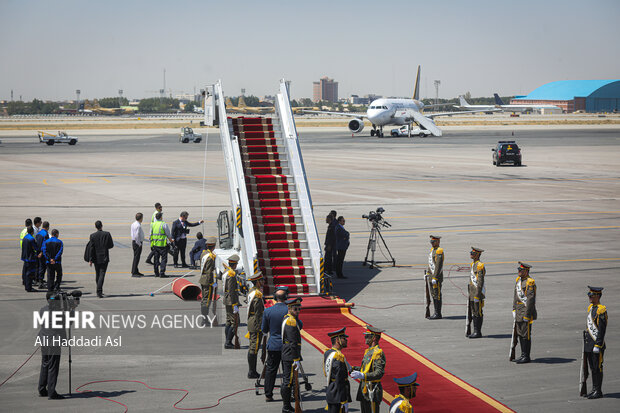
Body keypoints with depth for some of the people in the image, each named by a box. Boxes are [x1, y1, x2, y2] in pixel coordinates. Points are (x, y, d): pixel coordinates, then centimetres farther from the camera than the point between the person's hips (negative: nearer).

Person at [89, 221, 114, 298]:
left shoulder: (92, 236, -5)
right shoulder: (107, 234, -6)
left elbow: (91, 248, -6)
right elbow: (111, 245, -1)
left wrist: (91, 260, -2)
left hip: (96, 258, 1)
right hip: (105, 258, -1)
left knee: (97, 275, 15)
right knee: (102, 274, -5)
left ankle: (99, 291, 23)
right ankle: (99, 291, -18)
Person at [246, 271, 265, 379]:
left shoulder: (251, 292, 14)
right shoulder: (257, 294, -17)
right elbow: (258, 313, -20)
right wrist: (261, 327, -18)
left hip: (250, 323, 10)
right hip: (256, 325, -10)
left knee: (252, 348, 13)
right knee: (254, 348, -6)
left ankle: (252, 371, 19)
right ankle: (252, 372, -4)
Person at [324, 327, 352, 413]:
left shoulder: (327, 353, 9)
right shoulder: (339, 357, -20)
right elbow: (340, 381, -21)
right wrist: (344, 401, -19)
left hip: (330, 393, 9)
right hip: (338, 396, -9)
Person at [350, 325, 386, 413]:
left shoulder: (378, 353, -17)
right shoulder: (368, 351, 13)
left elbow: (379, 373, -25)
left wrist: (362, 376, -35)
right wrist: (352, 368, 17)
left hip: (372, 391, -10)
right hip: (363, 388, 10)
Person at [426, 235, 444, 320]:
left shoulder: (439, 251, -16)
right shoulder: (432, 249, 13)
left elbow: (438, 266, -21)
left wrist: (434, 278, -23)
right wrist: (427, 273, 20)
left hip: (437, 277, -10)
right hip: (432, 276, 10)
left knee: (437, 295, -5)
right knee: (433, 294, 12)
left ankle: (438, 314, 0)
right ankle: (436, 313, 18)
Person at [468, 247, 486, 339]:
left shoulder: (480, 266, -16)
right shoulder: (474, 265, 15)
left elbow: (480, 282, -20)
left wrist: (477, 295, -22)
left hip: (478, 292, -10)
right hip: (473, 292, 10)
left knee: (478, 313, -4)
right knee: (473, 312, 11)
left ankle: (478, 332, 0)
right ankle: (475, 331, 17)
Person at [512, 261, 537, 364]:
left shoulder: (530, 282, -16)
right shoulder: (518, 280, 11)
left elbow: (531, 300, -19)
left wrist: (527, 315, -19)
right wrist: (514, 309, 15)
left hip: (527, 311, -9)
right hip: (519, 312, 9)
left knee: (526, 335, -3)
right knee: (520, 334, 12)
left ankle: (526, 357, 3)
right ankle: (523, 355, 21)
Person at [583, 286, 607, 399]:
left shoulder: (601, 310, -15)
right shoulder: (590, 308, 13)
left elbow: (602, 329, -18)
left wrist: (597, 345, -20)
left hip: (597, 344, -9)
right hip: (589, 344, 9)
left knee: (597, 368, -3)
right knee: (592, 368, 13)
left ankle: (598, 392, 2)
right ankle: (594, 389, 19)